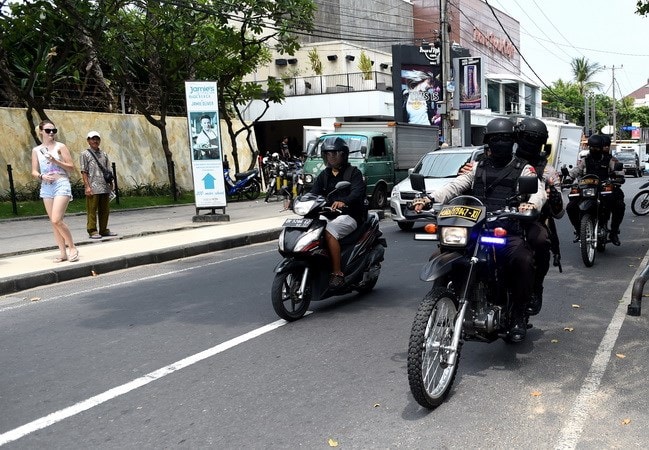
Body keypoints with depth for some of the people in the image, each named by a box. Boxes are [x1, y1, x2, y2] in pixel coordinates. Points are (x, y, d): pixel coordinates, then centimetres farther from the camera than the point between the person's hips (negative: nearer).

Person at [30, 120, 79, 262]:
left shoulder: (60, 146, 2)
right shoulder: (36, 150, 12)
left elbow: (71, 167, 0)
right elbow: (34, 172, 10)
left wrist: (55, 161, -13)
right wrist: (42, 176, -11)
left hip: (61, 184, -5)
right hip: (46, 186, 5)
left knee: (56, 220, -16)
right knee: (53, 222, 4)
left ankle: (72, 248, 0)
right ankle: (63, 253, 10)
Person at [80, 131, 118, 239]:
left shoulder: (104, 154, 17)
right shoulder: (85, 154, 2)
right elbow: (84, 172, -3)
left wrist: (111, 183, 10)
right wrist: (87, 186, -11)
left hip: (105, 187, 5)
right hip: (93, 188, -5)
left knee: (105, 210, 8)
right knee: (92, 210, -3)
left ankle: (103, 230, 16)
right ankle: (92, 231, 1)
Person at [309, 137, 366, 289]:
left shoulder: (353, 172, 1)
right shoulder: (323, 175, 21)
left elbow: (358, 191, -17)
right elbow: (314, 193, 8)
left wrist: (344, 201, -39)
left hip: (349, 215, -6)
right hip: (328, 215, 6)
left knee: (329, 231, -34)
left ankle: (337, 273, -30)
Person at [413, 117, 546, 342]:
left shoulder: (523, 169, 12)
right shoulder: (478, 167, 23)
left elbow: (539, 190, -5)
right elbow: (455, 185, 12)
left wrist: (532, 203, -31)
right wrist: (430, 198, -7)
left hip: (509, 231, -3)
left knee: (523, 260, -31)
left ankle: (518, 316, -12)